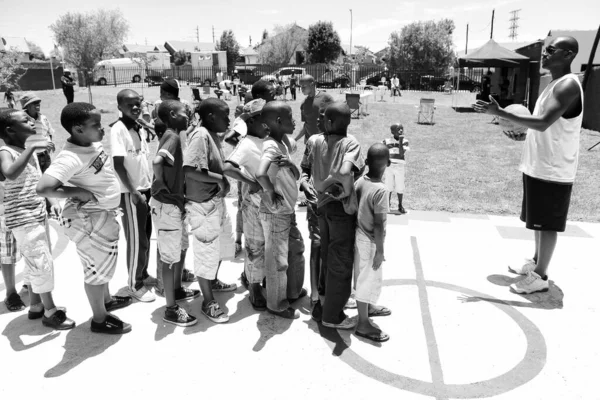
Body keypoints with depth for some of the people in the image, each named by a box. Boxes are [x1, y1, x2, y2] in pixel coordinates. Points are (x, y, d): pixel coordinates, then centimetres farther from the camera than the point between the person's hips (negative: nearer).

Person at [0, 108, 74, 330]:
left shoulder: (29, 151, 10)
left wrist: (53, 200, 3)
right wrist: (31, 148, -34)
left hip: (39, 215, 9)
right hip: (23, 219, -9)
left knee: (35, 262, 17)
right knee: (42, 263, -4)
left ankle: (36, 306, 30)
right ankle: (50, 312, 8)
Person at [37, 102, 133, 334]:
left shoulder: (93, 144, -2)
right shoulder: (71, 158, -28)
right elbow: (43, 188, -37)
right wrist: (77, 192, -26)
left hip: (104, 214, 9)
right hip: (88, 219, -9)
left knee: (104, 262, 26)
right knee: (97, 267, 6)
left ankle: (107, 300, 48)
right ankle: (99, 319, 25)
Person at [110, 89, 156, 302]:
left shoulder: (141, 128, 8)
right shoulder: (118, 130, -14)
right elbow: (118, 165, -18)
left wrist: (152, 184, 11)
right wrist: (133, 191, -21)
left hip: (146, 189, 7)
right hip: (130, 192, -7)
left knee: (146, 237, 17)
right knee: (136, 240, 2)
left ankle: (143, 275, 32)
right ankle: (135, 285, 15)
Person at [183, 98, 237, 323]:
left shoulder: (214, 136, 8)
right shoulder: (200, 135, -20)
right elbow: (190, 170, -29)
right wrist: (219, 178, -22)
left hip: (217, 201, 10)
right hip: (203, 205, -10)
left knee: (221, 245, 25)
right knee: (206, 252, 3)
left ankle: (213, 282, 48)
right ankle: (208, 302, 19)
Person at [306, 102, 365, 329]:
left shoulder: (317, 141, 1)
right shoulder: (350, 143, -14)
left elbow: (311, 169, -1)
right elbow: (344, 173, -29)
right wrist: (338, 186, -12)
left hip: (323, 206, 6)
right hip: (341, 208, -6)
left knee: (327, 259, 20)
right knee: (341, 263, 6)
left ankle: (323, 305, 33)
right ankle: (332, 316, 17)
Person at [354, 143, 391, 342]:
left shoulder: (360, 181, -3)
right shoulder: (380, 190, -24)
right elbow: (378, 224, -23)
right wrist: (380, 250, -14)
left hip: (359, 235, 8)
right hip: (370, 240, -8)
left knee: (365, 276, 23)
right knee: (368, 278, 3)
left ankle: (369, 307, 44)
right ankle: (363, 324, 15)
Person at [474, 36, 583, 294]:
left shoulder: (568, 85, -17)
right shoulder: (555, 84, 14)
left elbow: (544, 123, -28)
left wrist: (500, 113, -30)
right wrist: (523, 136, 7)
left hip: (552, 170, -10)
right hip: (538, 166, 10)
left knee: (547, 224, 0)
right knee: (539, 221, 19)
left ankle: (540, 277, 11)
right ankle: (535, 262, 34)